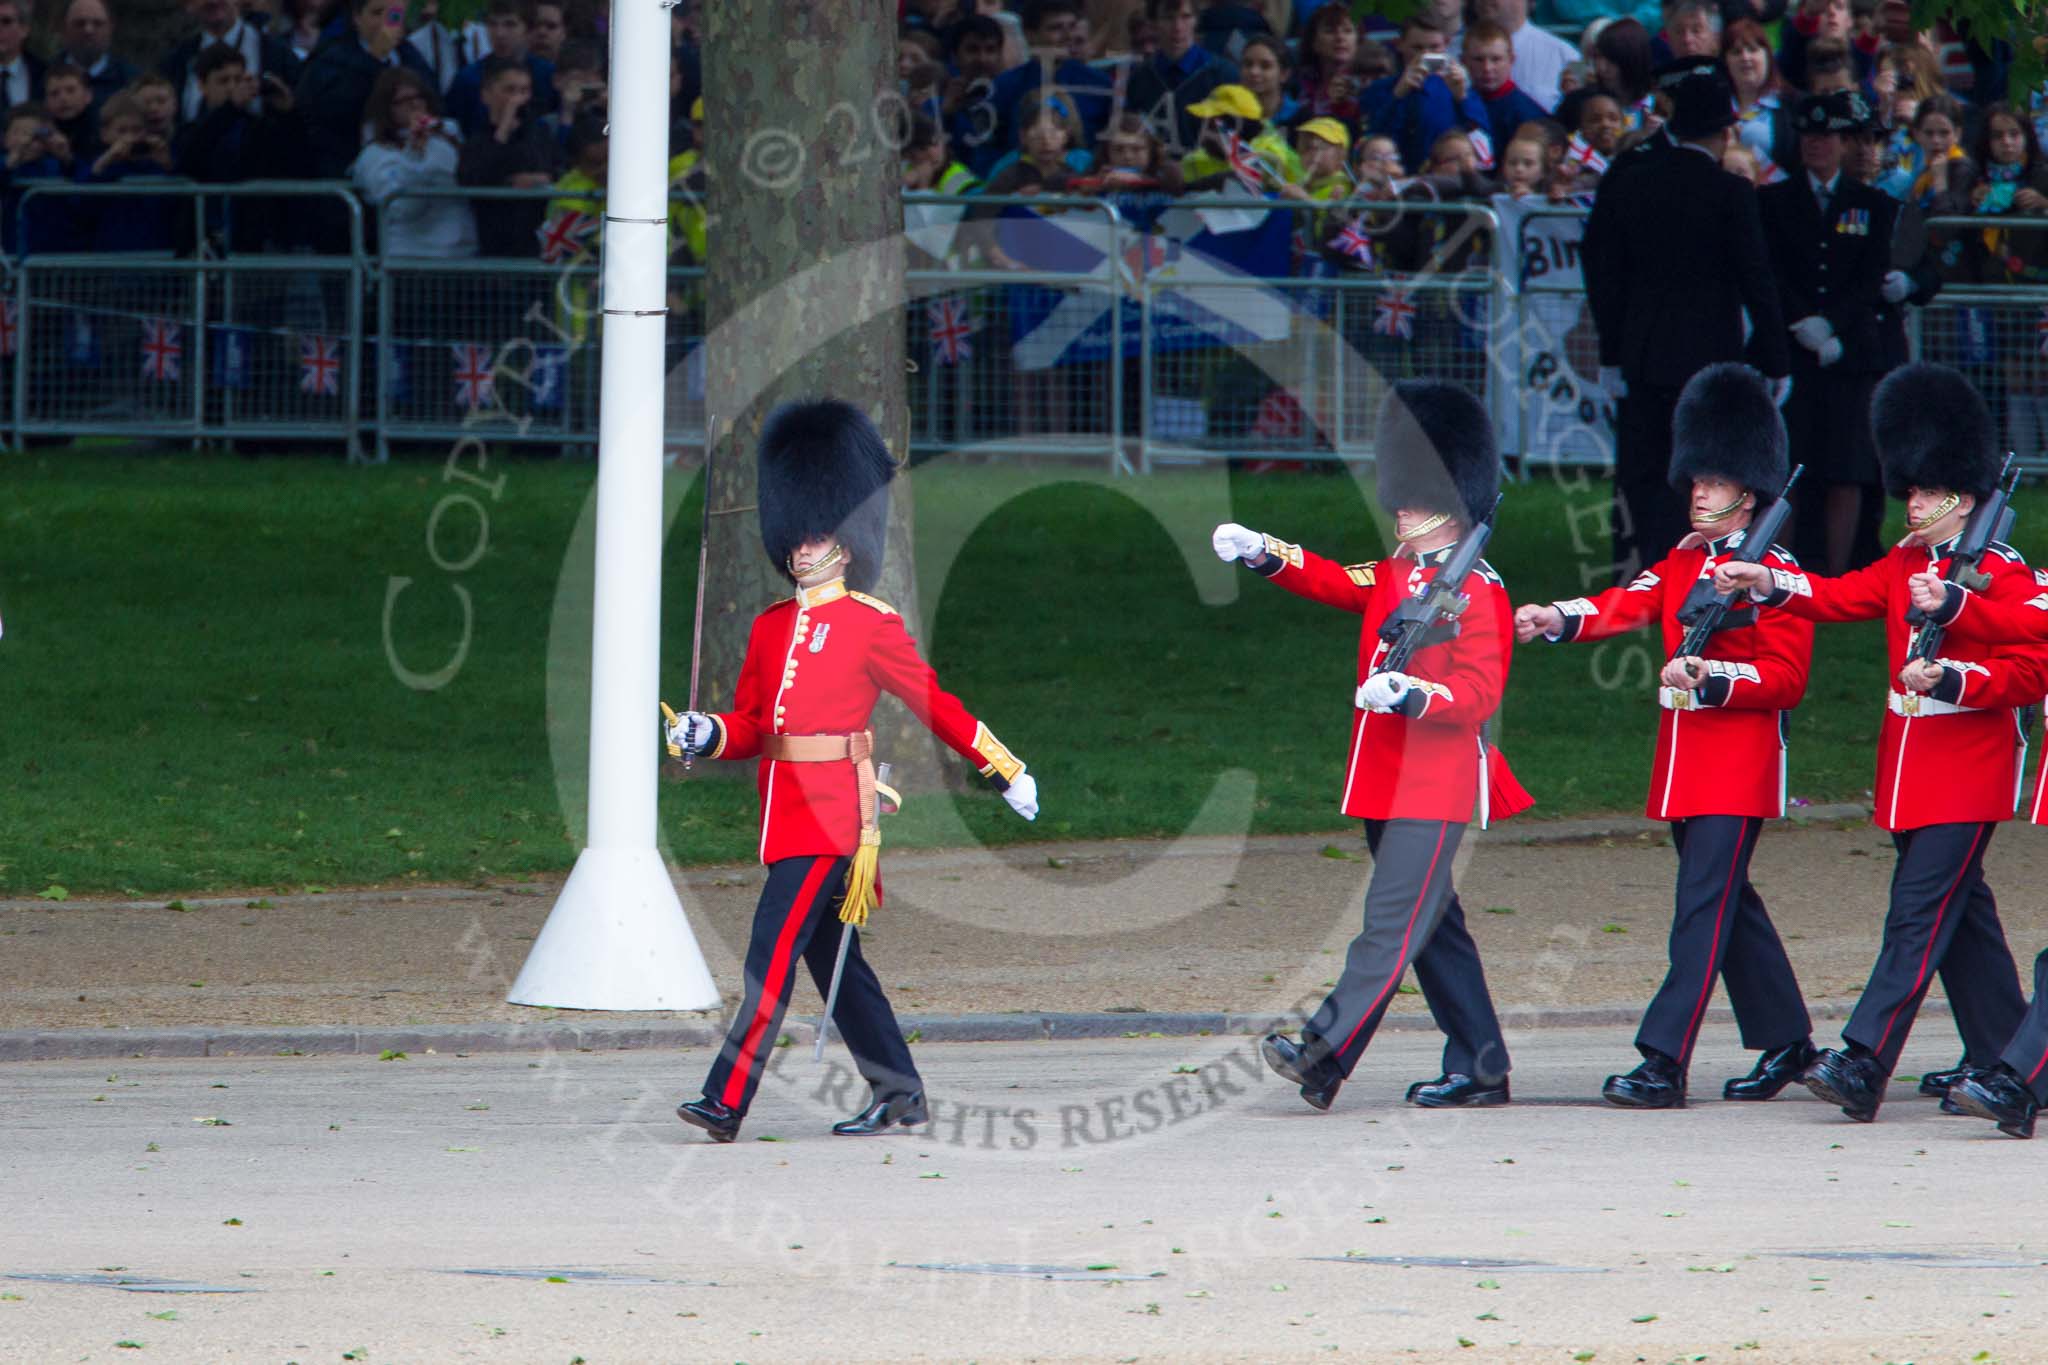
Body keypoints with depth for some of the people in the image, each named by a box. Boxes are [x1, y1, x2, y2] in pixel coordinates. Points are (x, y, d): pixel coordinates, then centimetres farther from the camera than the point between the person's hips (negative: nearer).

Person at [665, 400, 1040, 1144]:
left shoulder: (873, 625, -4)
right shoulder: (771, 627, 14)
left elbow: (936, 704, 2)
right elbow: (751, 723, 16)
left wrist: (1008, 772, 5)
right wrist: (707, 734, -6)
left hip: (834, 808, -8)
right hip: (783, 803, 8)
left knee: (775, 946, -14)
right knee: (833, 956, 12)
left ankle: (727, 1100, -18)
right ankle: (898, 1092, 22)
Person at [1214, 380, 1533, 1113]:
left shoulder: (1479, 592, -8)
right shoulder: (1392, 576, 16)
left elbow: (1479, 694, -15)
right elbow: (1331, 582, 6)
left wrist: (1412, 694, -31)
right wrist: (1262, 553, -11)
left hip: (1437, 785, -9)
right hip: (1386, 780, 9)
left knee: (1393, 922, -13)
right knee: (1434, 927, 11)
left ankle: (1324, 1055, -22)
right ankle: (1479, 1069, 16)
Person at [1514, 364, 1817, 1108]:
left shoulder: (1775, 574, -7)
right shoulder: (1682, 564, 14)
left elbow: (1786, 677, -10)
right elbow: (1626, 604, -2)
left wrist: (1711, 675, -24)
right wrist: (1557, 619, -21)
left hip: (1739, 765, -8)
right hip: (1682, 760, 8)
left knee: (1704, 907, -11)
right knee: (1727, 905, 13)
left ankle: (1664, 1064, -17)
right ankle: (1787, 1039, 25)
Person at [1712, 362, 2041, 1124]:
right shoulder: (1905, 565, 13)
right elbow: (1841, 596, 2)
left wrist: (1950, 678, -26)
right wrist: (1770, 583, -15)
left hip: (1967, 773, -8)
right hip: (1909, 769, 8)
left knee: (1919, 914, -13)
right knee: (1962, 915, 13)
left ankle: (1862, 1065, -21)